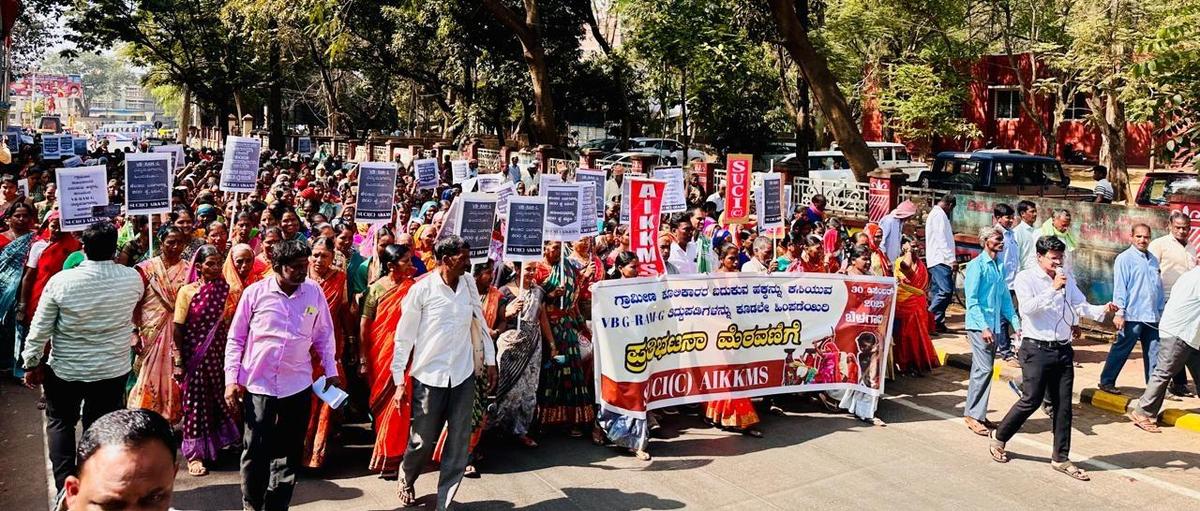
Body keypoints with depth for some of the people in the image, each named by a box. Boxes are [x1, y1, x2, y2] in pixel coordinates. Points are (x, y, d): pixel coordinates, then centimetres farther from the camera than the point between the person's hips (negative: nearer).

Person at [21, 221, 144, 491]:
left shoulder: (60, 281, -17)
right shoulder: (132, 279, -12)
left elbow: (40, 329, -9)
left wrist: (31, 363, 5)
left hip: (64, 370, -1)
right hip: (112, 370, 1)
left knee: (60, 423, 20)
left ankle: (65, 487, 16)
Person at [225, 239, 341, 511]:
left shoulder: (314, 292, -1)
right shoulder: (255, 292, -6)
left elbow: (323, 336, 10)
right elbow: (236, 339, 2)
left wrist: (331, 372, 5)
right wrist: (231, 379, -3)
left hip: (297, 386, 2)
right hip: (258, 384, -2)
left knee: (289, 452, 9)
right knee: (255, 450, 4)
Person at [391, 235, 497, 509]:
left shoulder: (469, 284, 2)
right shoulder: (421, 289, -10)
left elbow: (479, 322, 13)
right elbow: (404, 337, -5)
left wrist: (490, 360, 13)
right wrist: (399, 381, -5)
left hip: (463, 374, 4)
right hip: (429, 376, -3)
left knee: (459, 443, 3)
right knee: (422, 441, 7)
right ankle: (406, 481, 39)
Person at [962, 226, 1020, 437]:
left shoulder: (1000, 266, 13)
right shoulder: (976, 265, -9)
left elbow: (1005, 298, 19)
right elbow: (971, 300, -13)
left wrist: (1016, 324, 12)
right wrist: (984, 327, -19)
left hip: (994, 326, 7)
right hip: (979, 325, -7)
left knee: (983, 370, 11)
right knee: (984, 369, -11)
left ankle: (976, 413, 18)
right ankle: (972, 414, -3)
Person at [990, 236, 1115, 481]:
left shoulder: (1067, 278, 12)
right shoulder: (1026, 278, -6)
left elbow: (1081, 305, 6)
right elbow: (1028, 308, -20)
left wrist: (1103, 309, -13)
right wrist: (1053, 288, -23)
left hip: (1063, 350, 6)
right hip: (1037, 349, -6)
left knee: (1063, 405, 8)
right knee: (1031, 400, -3)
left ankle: (1061, 458, 16)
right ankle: (998, 439, 17)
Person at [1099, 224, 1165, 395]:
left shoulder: (1153, 260, 12)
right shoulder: (1125, 259, -7)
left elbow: (1159, 287, 16)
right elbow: (1119, 287, -11)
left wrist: (1162, 310, 15)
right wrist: (1119, 312, -15)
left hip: (1152, 317, 6)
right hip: (1132, 315, -6)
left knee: (1154, 353, 8)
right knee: (1121, 351, 0)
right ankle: (1106, 381, 10)